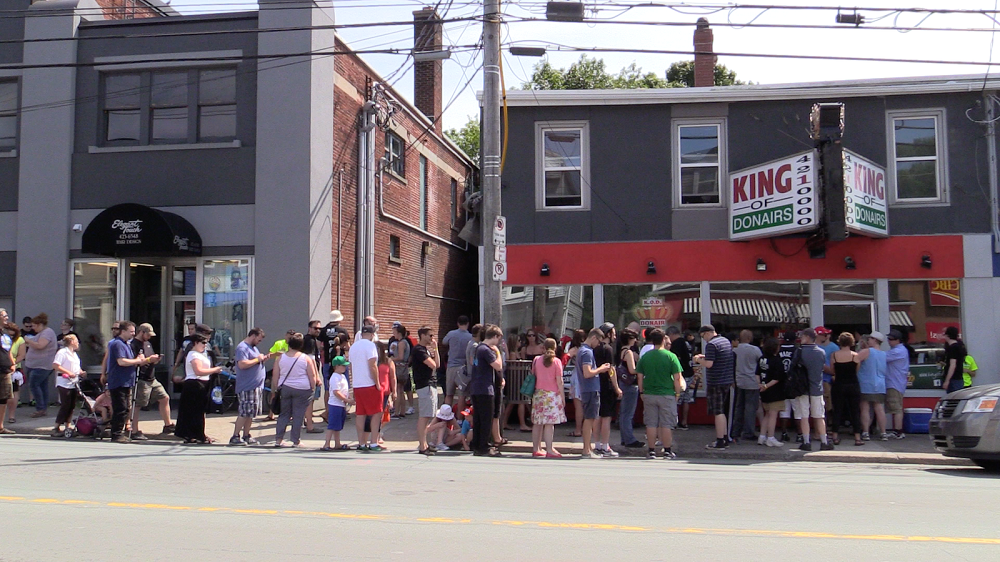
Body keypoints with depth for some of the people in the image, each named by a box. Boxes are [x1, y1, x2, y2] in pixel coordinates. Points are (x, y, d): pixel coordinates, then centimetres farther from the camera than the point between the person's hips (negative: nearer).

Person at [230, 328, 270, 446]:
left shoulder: (253, 347, 20)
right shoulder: (242, 347, -12)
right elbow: (242, 364, -24)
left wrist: (263, 358, 10)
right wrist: (257, 359, -16)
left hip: (257, 386, 10)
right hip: (247, 386, -10)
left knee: (251, 413, 11)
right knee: (244, 412, -11)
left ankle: (246, 436, 17)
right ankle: (235, 437, -7)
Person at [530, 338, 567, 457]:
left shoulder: (536, 360, 5)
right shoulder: (556, 361, -6)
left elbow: (533, 376, 10)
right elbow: (559, 381, -8)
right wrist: (562, 396, -1)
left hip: (538, 393, 4)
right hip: (552, 394, -4)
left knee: (537, 423, 10)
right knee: (549, 423, -6)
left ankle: (536, 449, 15)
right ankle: (549, 450, -7)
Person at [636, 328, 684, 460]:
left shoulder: (644, 357, 1)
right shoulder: (671, 356, -7)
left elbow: (640, 377, 4)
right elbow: (677, 377, -7)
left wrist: (642, 392, 14)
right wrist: (677, 392, 4)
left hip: (649, 395, 2)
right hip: (667, 395, -2)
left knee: (651, 424, 7)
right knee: (666, 424, 4)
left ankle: (651, 451, 11)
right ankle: (667, 451, 9)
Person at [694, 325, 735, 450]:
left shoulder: (711, 345, -16)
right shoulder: (726, 341, 13)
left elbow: (709, 364, -22)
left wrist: (698, 359, -4)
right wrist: (705, 357, 19)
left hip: (716, 382, -9)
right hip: (727, 381, 9)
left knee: (718, 412, -5)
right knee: (721, 411, 18)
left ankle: (720, 442, -3)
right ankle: (725, 439, 21)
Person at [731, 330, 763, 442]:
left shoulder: (734, 350, 3)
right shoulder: (755, 349, -9)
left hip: (738, 383, 5)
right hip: (752, 383, -5)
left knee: (738, 407, 12)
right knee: (750, 407, 0)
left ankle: (735, 432, 15)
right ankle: (747, 433, -1)